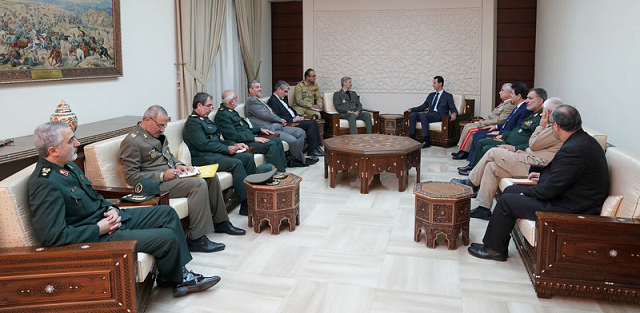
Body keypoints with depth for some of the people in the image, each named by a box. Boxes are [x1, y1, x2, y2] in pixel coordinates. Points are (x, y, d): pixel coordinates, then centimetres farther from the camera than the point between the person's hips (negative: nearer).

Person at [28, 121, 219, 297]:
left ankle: (180, 273, 14)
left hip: (108, 217, 10)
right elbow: (52, 236, -30)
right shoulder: (44, 184, -24)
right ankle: (175, 280, 14)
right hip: (96, 237, -10)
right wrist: (99, 230, -22)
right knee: (167, 238, -17)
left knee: (167, 213, 10)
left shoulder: (68, 166, 6)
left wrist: (111, 208, 0)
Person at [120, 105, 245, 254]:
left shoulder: (157, 134, 14)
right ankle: (196, 239, -25)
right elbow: (131, 177, -17)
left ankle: (220, 222, 12)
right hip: (156, 184, -10)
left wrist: (178, 165, 5)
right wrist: (162, 176, -22)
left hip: (171, 174, 10)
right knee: (199, 184, -27)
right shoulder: (131, 142, -14)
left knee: (211, 177, 0)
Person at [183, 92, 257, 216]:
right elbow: (204, 145, -17)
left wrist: (234, 145, 12)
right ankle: (246, 205, -30)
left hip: (218, 153, 10)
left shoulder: (206, 120, 24)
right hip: (204, 158, -10)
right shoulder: (192, 123, -7)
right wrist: (227, 149, -14)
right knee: (236, 163, -29)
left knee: (248, 157, -3)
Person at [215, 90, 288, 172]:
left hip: (249, 137, 10)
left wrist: (260, 129, 16)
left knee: (277, 140, 3)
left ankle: (283, 170, 3)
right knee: (271, 144, -24)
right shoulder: (222, 115, -13)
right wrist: (254, 138, -22)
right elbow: (233, 136, -21)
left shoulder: (231, 111, 19)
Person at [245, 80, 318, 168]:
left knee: (301, 132, 3)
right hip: (269, 130, -11)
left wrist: (281, 121, 4)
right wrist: (281, 120, -3)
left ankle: (293, 159, 0)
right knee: (292, 140, -26)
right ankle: (303, 161, -2)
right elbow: (266, 115, -15)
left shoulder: (258, 101, 25)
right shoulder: (251, 101, -7)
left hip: (276, 126, 11)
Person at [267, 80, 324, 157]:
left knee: (314, 122, -5)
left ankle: (317, 146, -5)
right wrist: (292, 120, -20)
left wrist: (299, 116, 8)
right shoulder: (272, 101, -11)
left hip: (294, 119, 10)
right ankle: (311, 151, -13)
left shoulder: (282, 98, 20)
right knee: (310, 124, -19)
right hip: (289, 123, -10)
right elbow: (277, 117, -21)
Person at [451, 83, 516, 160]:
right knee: (467, 125, 4)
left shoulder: (510, 106, -17)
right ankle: (462, 150, 2)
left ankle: (464, 153, -8)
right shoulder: (503, 103, 17)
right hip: (486, 123, 11)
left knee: (470, 130, -20)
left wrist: (484, 123, -17)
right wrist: (484, 120, 6)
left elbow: (500, 121, -23)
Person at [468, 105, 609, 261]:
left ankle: (494, 249, 11)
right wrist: (544, 175, 20)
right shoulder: (584, 140, 5)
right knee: (510, 190, 13)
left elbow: (551, 188, -24)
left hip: (569, 209, -10)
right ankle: (495, 244, 21)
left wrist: (527, 192, -8)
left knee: (506, 201, -7)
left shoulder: (574, 150, -27)